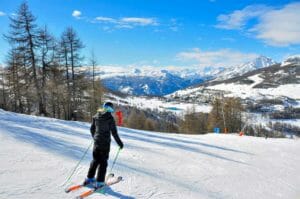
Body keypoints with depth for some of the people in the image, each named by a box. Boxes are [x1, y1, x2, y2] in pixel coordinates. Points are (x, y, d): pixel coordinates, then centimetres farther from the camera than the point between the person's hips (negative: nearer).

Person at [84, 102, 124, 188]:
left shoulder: (96, 116, 3)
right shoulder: (110, 118, -13)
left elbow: (92, 129, 12)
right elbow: (114, 132, -13)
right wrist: (119, 142, -4)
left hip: (96, 141, 5)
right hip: (105, 142, -5)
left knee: (95, 160, 19)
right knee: (103, 162, 5)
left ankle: (89, 178, 26)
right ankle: (99, 182, 7)